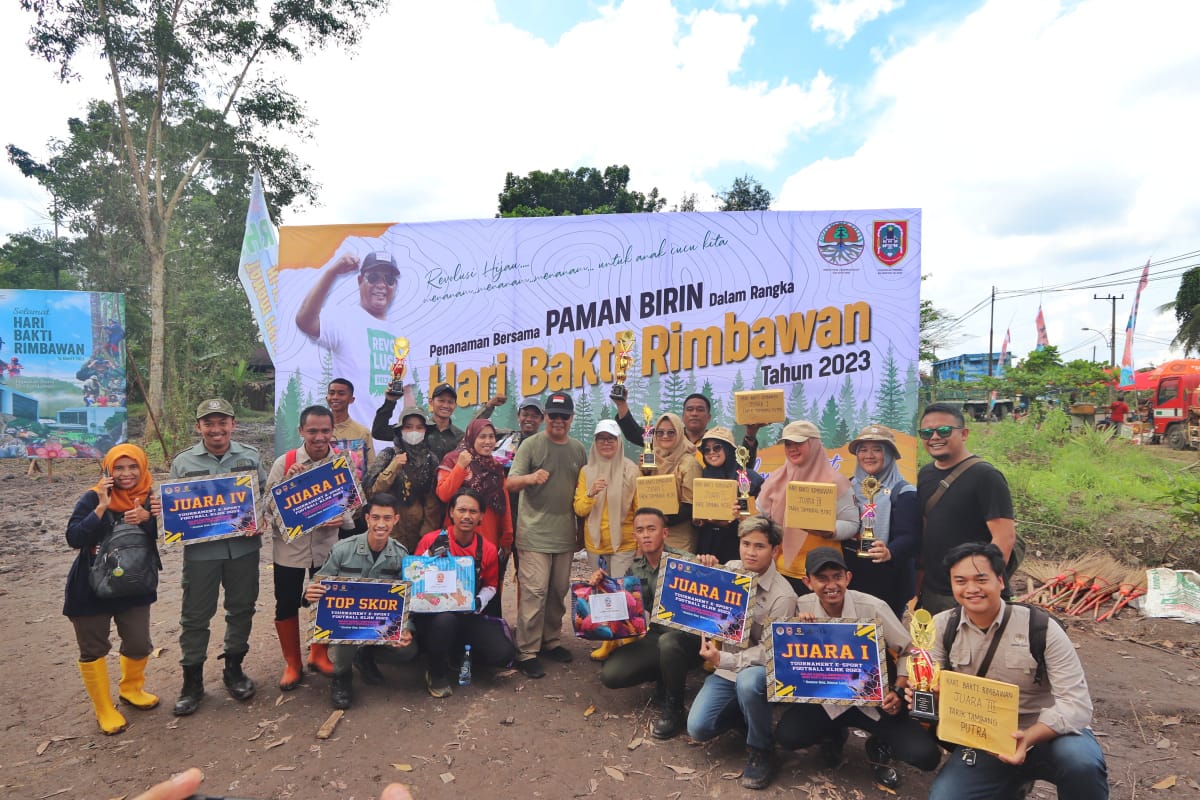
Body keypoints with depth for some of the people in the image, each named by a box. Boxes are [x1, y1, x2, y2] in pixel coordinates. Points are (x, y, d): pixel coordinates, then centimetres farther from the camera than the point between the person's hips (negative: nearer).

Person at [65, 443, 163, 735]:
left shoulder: (148, 499, -3)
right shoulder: (93, 498, -13)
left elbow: (160, 536, -13)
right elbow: (74, 538, -23)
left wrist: (147, 518, -31)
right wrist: (101, 508, -30)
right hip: (92, 589, -3)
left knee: (139, 645, 10)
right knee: (94, 649, 7)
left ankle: (131, 689, 38)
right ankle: (104, 710, 25)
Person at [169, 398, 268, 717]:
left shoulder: (250, 457, 2)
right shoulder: (183, 462, 0)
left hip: (244, 547, 1)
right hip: (201, 549, -1)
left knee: (241, 609, 13)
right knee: (195, 615, 7)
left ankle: (233, 669, 33)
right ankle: (192, 681, 24)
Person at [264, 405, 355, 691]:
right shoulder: (284, 463, -9)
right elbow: (268, 505, -7)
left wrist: (343, 519, -22)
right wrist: (287, 483, -24)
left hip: (327, 546, 1)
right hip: (289, 546, -1)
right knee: (287, 605, 8)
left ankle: (319, 655, 37)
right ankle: (292, 664, 29)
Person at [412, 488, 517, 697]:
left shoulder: (487, 549, -2)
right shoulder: (431, 540, -11)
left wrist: (479, 602, -9)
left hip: (469, 616, 3)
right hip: (433, 612, -3)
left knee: (504, 653, -16)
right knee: (445, 619, -40)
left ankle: (459, 652, 16)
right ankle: (436, 671, -7)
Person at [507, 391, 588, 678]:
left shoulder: (578, 449, 9)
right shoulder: (531, 445, -5)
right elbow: (511, 484, -11)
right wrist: (529, 477, -32)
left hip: (565, 534, 5)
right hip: (535, 533, -5)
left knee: (559, 592, 14)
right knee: (534, 592, -7)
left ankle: (550, 641, 29)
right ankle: (527, 652, 3)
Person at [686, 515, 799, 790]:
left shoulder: (783, 595, -20)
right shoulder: (729, 569, -4)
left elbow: (769, 651, -18)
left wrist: (723, 660, -28)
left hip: (759, 669, -5)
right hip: (726, 669, 5)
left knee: (747, 682, -39)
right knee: (697, 729, -11)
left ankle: (761, 750, -11)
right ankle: (746, 711, 20)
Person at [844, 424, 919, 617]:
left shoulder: (903, 493, -7)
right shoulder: (849, 486, 8)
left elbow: (909, 537, -17)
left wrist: (890, 553, -34)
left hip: (888, 581, -4)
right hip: (851, 577, 4)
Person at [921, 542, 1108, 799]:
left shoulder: (1040, 628, -14)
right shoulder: (943, 626, -4)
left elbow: (1076, 703, -19)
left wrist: (1028, 737, -34)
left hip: (1046, 734, -2)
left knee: (1081, 760, -35)